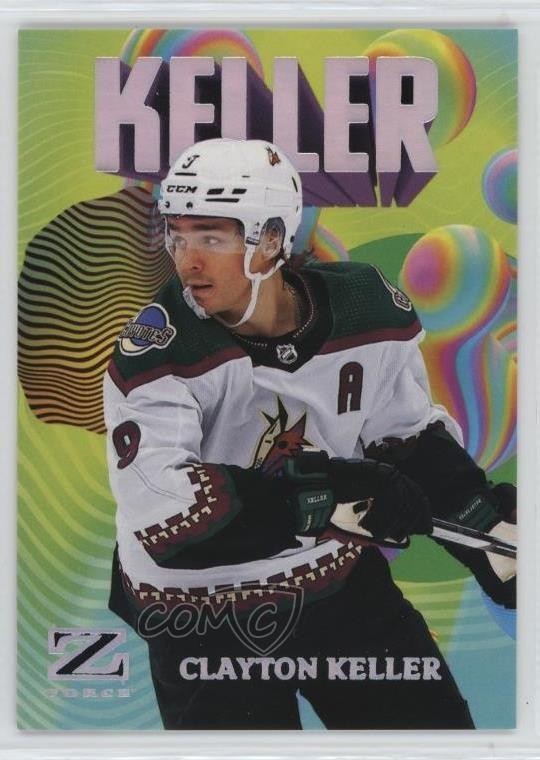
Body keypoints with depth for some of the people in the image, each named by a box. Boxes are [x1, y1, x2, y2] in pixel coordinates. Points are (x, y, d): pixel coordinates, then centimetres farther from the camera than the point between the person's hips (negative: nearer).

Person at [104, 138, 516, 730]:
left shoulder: (371, 310, -10)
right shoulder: (159, 346, -21)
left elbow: (411, 435, 6)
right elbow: (158, 505, -32)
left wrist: (492, 531, -2)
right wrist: (333, 491, -37)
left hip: (344, 579, 4)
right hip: (201, 618, -3)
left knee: (435, 724, 12)